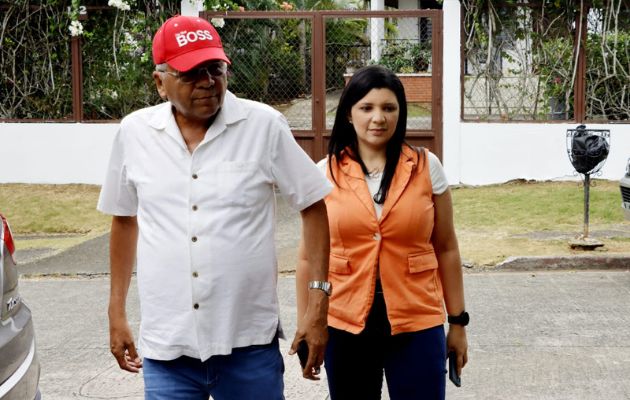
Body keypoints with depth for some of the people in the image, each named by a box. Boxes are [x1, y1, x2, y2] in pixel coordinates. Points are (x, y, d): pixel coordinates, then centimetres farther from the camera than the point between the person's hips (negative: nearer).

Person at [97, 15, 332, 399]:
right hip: (166, 347, 2)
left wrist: (318, 305, -5)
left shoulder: (265, 125, -6)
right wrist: (117, 312, 15)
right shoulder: (134, 132, 1)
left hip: (249, 343, -1)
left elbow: (313, 206, 0)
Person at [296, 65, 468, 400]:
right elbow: (309, 257, 6)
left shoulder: (426, 167, 0)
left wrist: (458, 322, 6)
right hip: (344, 327, 1)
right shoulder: (326, 173, 0)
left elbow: (446, 249, 6)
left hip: (416, 326, -1)